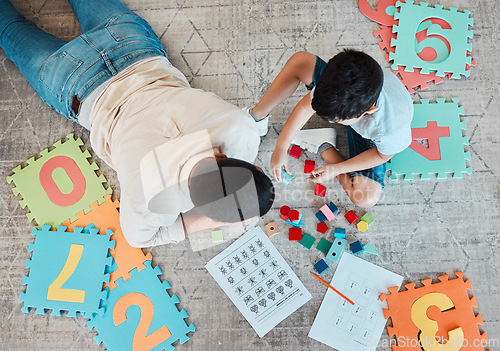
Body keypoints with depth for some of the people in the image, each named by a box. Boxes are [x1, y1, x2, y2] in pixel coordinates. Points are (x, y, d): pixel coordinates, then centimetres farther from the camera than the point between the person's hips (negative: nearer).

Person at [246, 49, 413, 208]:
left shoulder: (394, 129, -44)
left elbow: (383, 155, -21)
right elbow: (306, 106, -22)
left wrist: (337, 169, -20)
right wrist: (281, 147, -20)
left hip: (369, 138, -2)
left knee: (366, 199, -23)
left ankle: (324, 146, -1)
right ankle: (257, 117, 4)